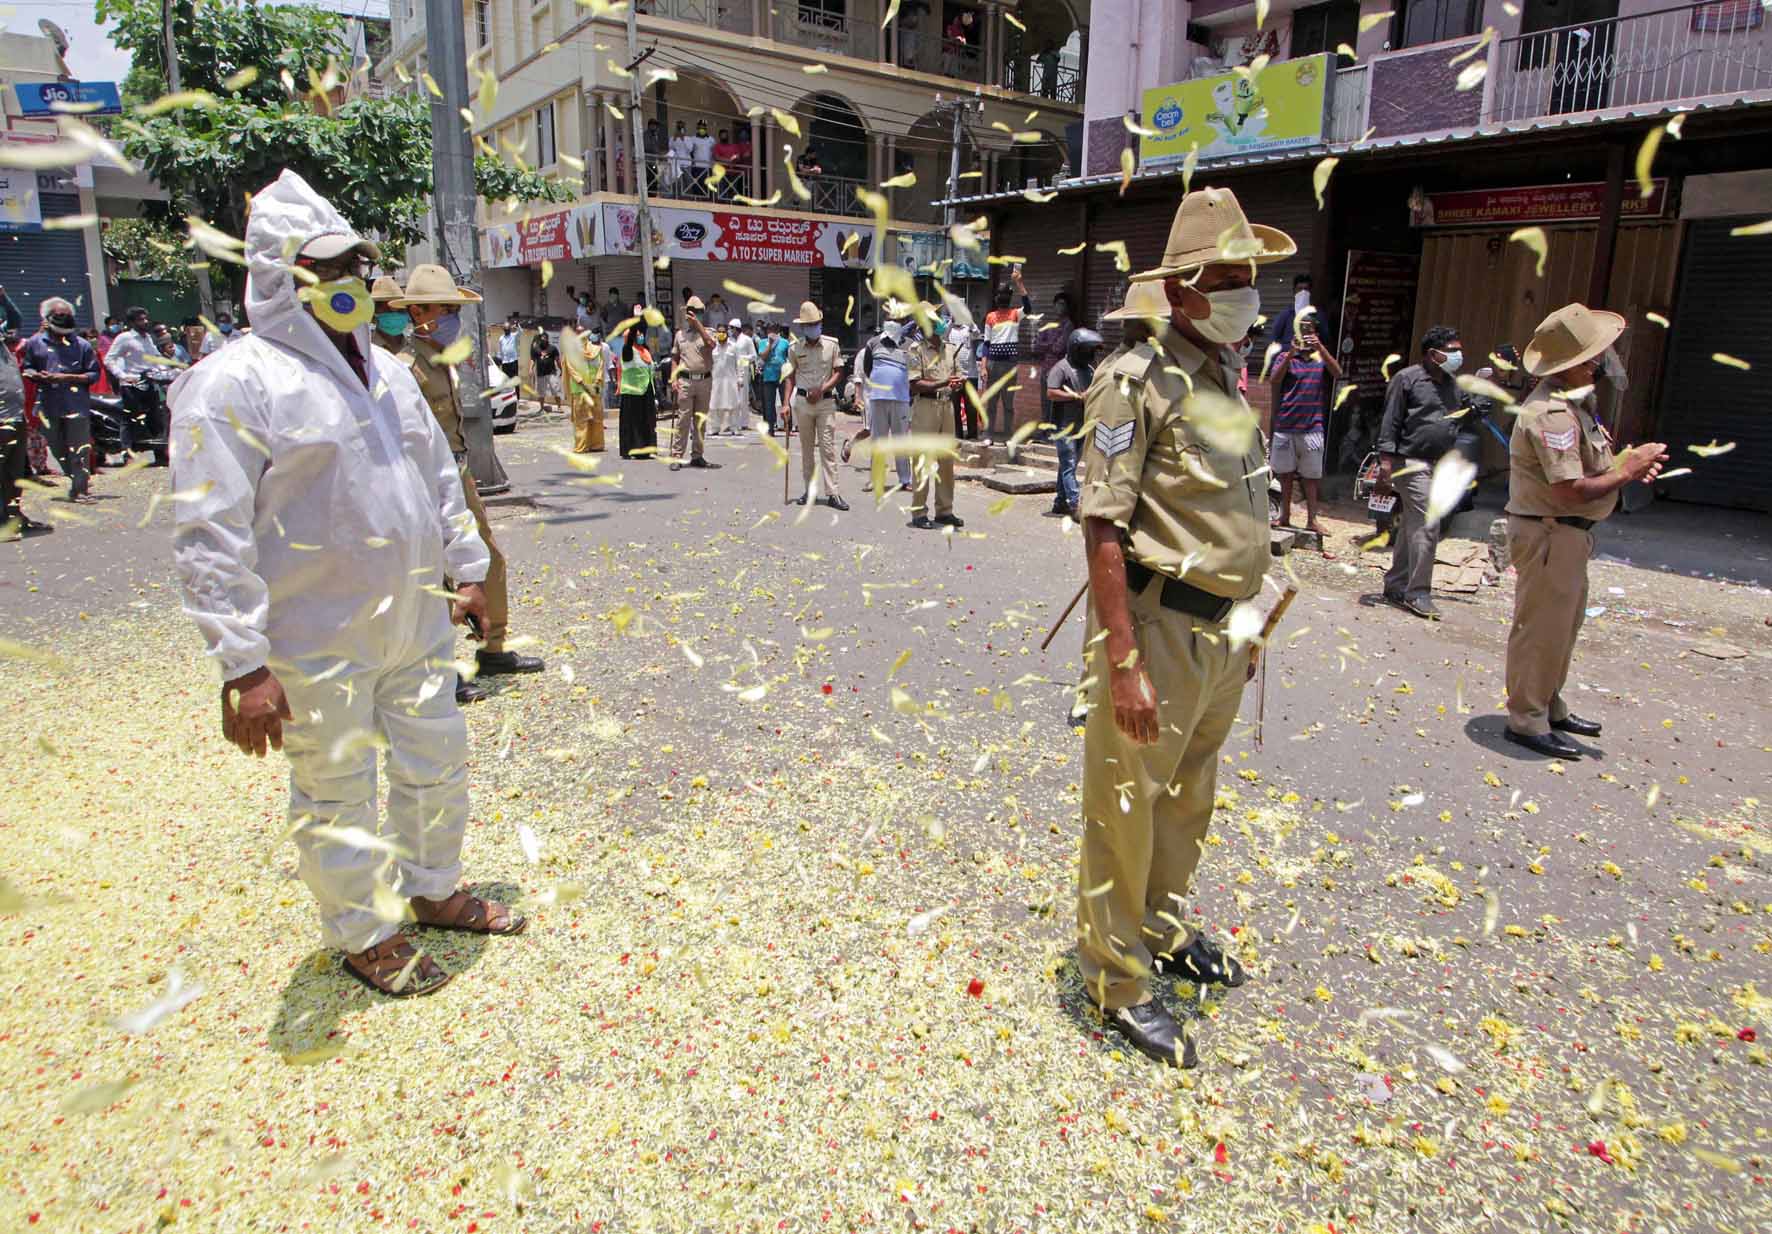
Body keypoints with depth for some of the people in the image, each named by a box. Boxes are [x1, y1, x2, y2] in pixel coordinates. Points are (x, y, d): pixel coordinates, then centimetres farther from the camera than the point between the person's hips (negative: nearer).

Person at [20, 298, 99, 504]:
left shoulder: (81, 344, 3)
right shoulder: (35, 342, 9)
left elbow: (94, 374, 1)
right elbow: (26, 368, 14)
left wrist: (68, 378, -12)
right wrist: (39, 376, -8)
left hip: (77, 404, -3)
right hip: (49, 404, 3)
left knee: (78, 449, -6)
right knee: (58, 449, 10)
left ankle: (79, 489, -3)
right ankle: (78, 482, 25)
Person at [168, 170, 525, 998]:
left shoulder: (384, 370, 10)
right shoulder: (235, 383, -14)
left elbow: (440, 479, 20)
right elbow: (210, 538, -18)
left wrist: (468, 572, 19)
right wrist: (243, 665, -21)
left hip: (413, 625, 7)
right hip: (319, 644, -7)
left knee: (437, 761, 19)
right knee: (337, 795, 9)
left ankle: (434, 890, 42)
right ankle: (365, 935, 30)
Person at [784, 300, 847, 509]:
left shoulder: (831, 344, 1)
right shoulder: (794, 348, 3)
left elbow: (838, 372, 2)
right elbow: (791, 376, 7)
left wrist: (822, 389, -12)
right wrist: (786, 403, -1)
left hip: (825, 401, -2)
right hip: (802, 401, 2)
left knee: (828, 447, -6)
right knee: (806, 448, 8)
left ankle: (832, 493, -7)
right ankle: (810, 490, 17)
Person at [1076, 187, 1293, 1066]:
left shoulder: (1232, 381, 12)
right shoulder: (1137, 381, -15)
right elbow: (1103, 529, -20)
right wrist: (1123, 663, -24)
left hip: (1218, 630, 9)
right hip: (1157, 625, -8)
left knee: (1188, 799, 22)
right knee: (1125, 807, 4)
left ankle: (1160, 927, 42)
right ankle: (1118, 977, 20)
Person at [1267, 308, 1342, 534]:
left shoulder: (1321, 358, 7)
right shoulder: (1285, 357, 7)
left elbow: (1337, 374, -11)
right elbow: (1273, 382, -8)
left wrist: (1320, 348, -21)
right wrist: (1290, 354, -19)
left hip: (1313, 427, -1)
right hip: (1285, 426, 1)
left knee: (1311, 476, 1)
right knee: (1285, 474, 8)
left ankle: (1312, 520, 4)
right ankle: (1285, 516, 17)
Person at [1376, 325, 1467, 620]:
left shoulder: (1454, 385, 17)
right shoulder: (1407, 379, -5)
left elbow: (1458, 426, 23)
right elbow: (1390, 422, -10)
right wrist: (1386, 462, -16)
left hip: (1441, 466, 8)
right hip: (1413, 463, -8)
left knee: (1411, 527, 12)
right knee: (1426, 526, -12)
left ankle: (1395, 585, 20)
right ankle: (1418, 593, -6)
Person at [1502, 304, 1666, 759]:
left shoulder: (1571, 402, 11)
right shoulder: (1552, 413, -23)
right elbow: (1570, 490, -27)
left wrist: (1627, 462, 2)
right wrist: (1627, 471, -14)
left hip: (1568, 534, 11)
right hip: (1548, 535, -11)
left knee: (1563, 625, 20)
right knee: (1542, 628, -2)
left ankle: (1550, 707, 33)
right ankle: (1527, 721, 8)